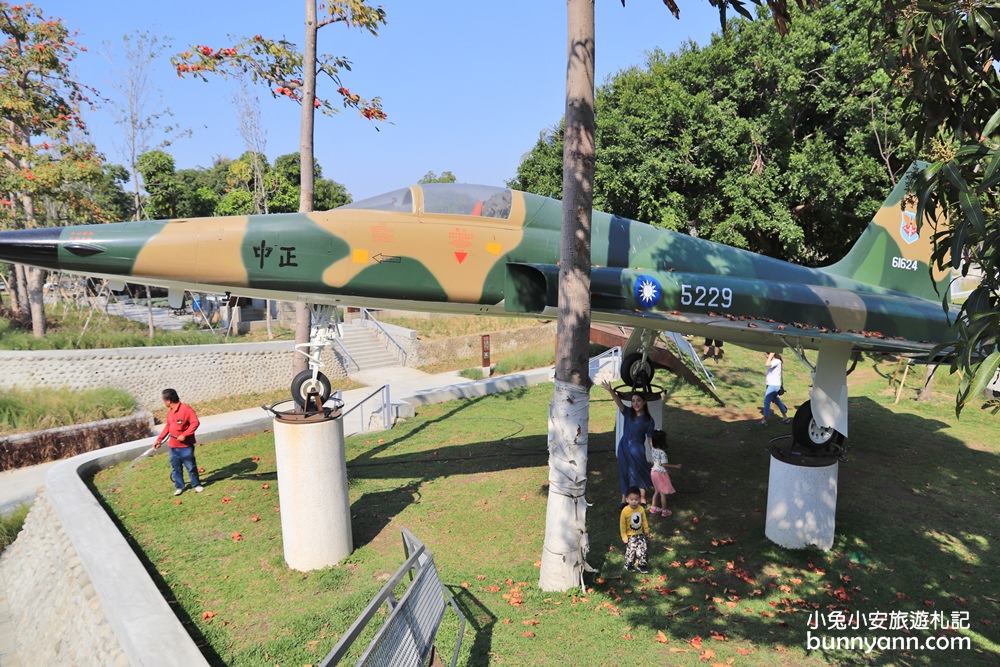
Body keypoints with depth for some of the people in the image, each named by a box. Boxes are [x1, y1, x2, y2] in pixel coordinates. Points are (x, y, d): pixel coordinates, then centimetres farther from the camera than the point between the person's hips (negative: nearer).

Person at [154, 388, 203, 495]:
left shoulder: (186, 408, -16)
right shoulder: (169, 412, 8)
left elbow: (195, 422, -20)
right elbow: (167, 426, 19)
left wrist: (184, 435, -24)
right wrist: (159, 440, 14)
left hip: (186, 446, -7)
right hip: (173, 446, 7)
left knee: (191, 466, 3)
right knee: (175, 468, 11)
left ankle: (196, 485, 18)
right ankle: (179, 487, 23)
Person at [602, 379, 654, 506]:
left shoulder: (648, 420, -10)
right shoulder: (628, 413, -6)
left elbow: (650, 438, -7)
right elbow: (619, 402, -22)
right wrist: (610, 390, -39)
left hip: (637, 449, -2)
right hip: (624, 447, 2)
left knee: (639, 473, 9)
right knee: (624, 473, 12)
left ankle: (642, 499, 26)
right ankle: (624, 498, 25)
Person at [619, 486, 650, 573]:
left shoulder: (641, 509, -11)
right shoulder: (625, 511, -21)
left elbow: (644, 520, 5)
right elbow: (622, 524, -12)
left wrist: (646, 530, 14)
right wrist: (624, 536, -10)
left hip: (640, 534, 3)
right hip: (630, 535, -3)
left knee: (642, 550, 7)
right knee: (631, 551, 0)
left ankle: (641, 565, 25)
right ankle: (628, 566, 22)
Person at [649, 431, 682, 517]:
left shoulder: (653, 450, -1)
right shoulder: (662, 453, -25)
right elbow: (664, 464, -24)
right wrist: (675, 466, -20)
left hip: (654, 472, 8)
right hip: (661, 473, -8)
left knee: (657, 491, 22)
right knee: (663, 493, 5)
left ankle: (654, 507, 31)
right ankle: (664, 511, 15)